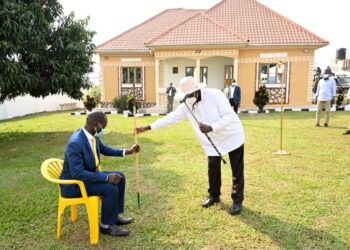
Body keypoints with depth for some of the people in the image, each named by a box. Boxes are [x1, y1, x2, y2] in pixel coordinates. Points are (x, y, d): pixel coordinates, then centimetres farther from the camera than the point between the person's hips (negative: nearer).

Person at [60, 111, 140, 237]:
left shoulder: (92, 135, -4)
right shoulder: (75, 143, -31)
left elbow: (105, 149, 15)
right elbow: (77, 173, -34)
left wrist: (127, 151, 5)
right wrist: (106, 177, -33)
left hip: (88, 174, 9)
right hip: (74, 184, -9)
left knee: (119, 177, 4)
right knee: (110, 188, -24)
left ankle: (114, 215, 15)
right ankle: (106, 225, -3)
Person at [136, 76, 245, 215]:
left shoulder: (215, 95, -24)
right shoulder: (186, 105, -9)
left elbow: (228, 116, -27)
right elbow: (171, 118, -7)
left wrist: (211, 128, -39)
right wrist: (147, 128, -10)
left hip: (232, 136, -4)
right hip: (212, 141, 4)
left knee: (237, 170, 3)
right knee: (213, 168, 7)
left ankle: (237, 200, 17)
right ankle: (214, 196, 30)